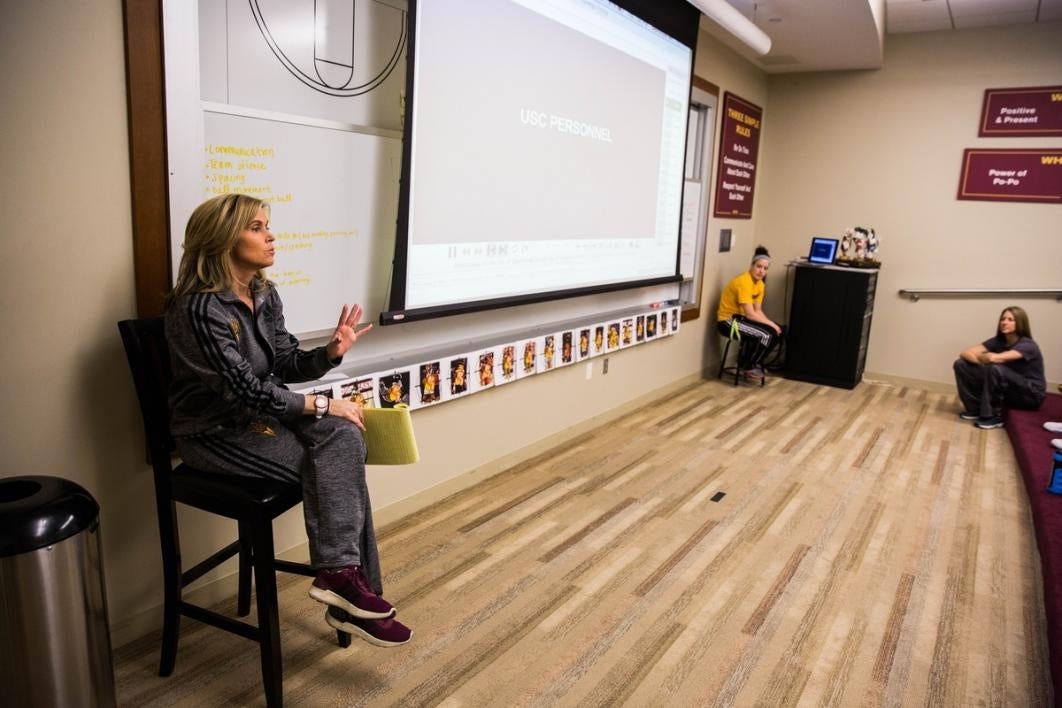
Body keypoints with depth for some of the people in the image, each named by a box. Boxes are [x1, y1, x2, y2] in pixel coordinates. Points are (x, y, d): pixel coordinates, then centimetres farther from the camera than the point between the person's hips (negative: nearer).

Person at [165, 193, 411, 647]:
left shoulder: (265, 295, 5)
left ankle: (344, 578, -16)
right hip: (217, 434, -7)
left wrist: (331, 352, -12)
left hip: (260, 415, 7)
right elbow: (244, 389, -23)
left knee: (344, 436, -19)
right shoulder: (200, 308, -20)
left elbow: (286, 365, 8)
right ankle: (343, 576, -10)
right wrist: (321, 405, -20)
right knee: (337, 463, -21)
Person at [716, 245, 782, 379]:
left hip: (740, 318, 9)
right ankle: (748, 367, -1)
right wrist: (771, 324, -18)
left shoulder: (760, 284, 6)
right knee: (765, 335, -22)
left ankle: (754, 362, 15)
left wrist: (771, 324, -11)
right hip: (727, 321, -9)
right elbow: (750, 314, -25)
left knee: (776, 333, -1)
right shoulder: (743, 282, -23)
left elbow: (758, 311, 5)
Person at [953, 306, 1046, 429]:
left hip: (1031, 395, -6)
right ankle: (975, 409, -1)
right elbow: (965, 353, -11)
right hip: (1006, 389, 6)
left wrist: (979, 356, -15)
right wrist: (982, 360, -29)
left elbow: (993, 358, -38)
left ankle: (994, 416, -20)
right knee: (961, 364, -7)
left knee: (995, 368, -36)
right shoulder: (997, 341, -3)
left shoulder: (1027, 345, -21)